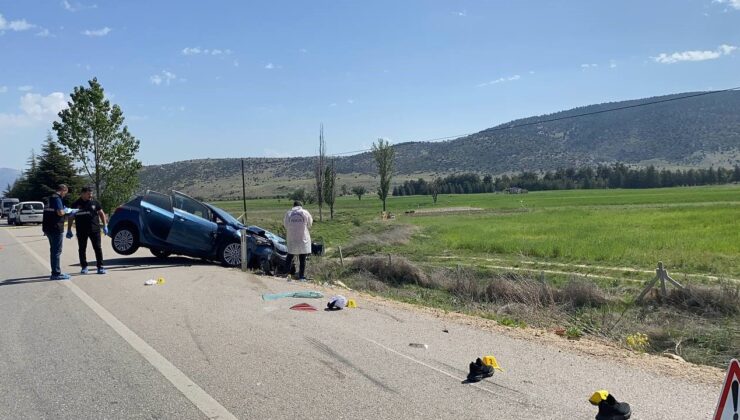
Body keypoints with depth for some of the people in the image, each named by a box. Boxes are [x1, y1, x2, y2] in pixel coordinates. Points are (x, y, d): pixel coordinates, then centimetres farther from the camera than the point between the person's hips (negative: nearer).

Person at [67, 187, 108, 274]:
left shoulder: (94, 203, 7)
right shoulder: (76, 204, 5)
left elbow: (101, 213, 11)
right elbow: (71, 218, 8)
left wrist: (105, 226, 4)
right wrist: (69, 230, 4)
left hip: (94, 230, 0)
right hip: (81, 231, 0)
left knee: (98, 248, -2)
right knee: (82, 249, 6)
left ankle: (100, 267, 2)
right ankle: (84, 267, 18)